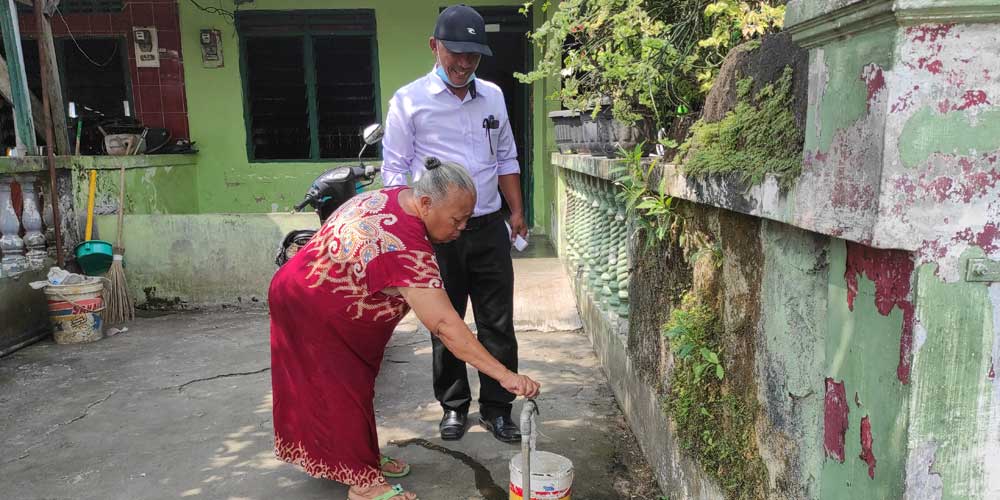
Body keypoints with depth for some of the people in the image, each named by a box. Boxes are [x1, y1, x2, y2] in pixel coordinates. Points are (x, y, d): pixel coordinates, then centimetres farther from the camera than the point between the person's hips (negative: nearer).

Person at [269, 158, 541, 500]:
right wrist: (504, 375, -43)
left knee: (354, 383, 17)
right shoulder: (404, 248, -37)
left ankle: (362, 458, 31)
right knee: (344, 391, -2)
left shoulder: (399, 196, -8)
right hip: (311, 311, -9)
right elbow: (445, 324, -42)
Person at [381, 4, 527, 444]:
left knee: (498, 322, 6)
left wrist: (517, 211, 10)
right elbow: (394, 171, -2)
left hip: (489, 226, 3)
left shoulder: (493, 96, 10)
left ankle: (496, 407, 20)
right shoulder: (408, 101, -3)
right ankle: (454, 406, 26)